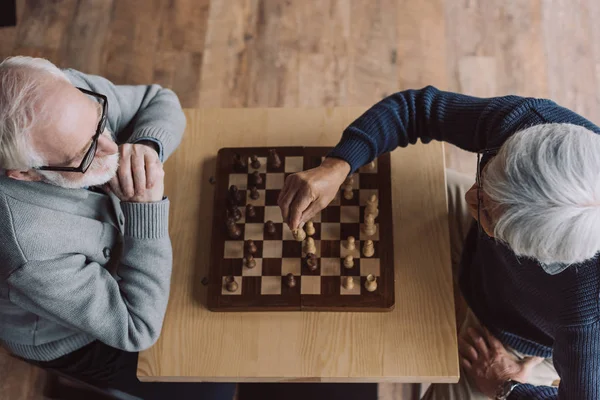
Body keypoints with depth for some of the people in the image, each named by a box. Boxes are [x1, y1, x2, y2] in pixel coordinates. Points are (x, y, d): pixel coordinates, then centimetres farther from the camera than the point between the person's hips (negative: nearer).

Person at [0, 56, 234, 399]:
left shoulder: (72, 95, -29)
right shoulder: (30, 252, -45)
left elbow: (162, 101, -10)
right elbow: (138, 329, -32)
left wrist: (147, 145, -33)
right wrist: (146, 207, -37)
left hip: (113, 255, 6)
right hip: (72, 342, -5)